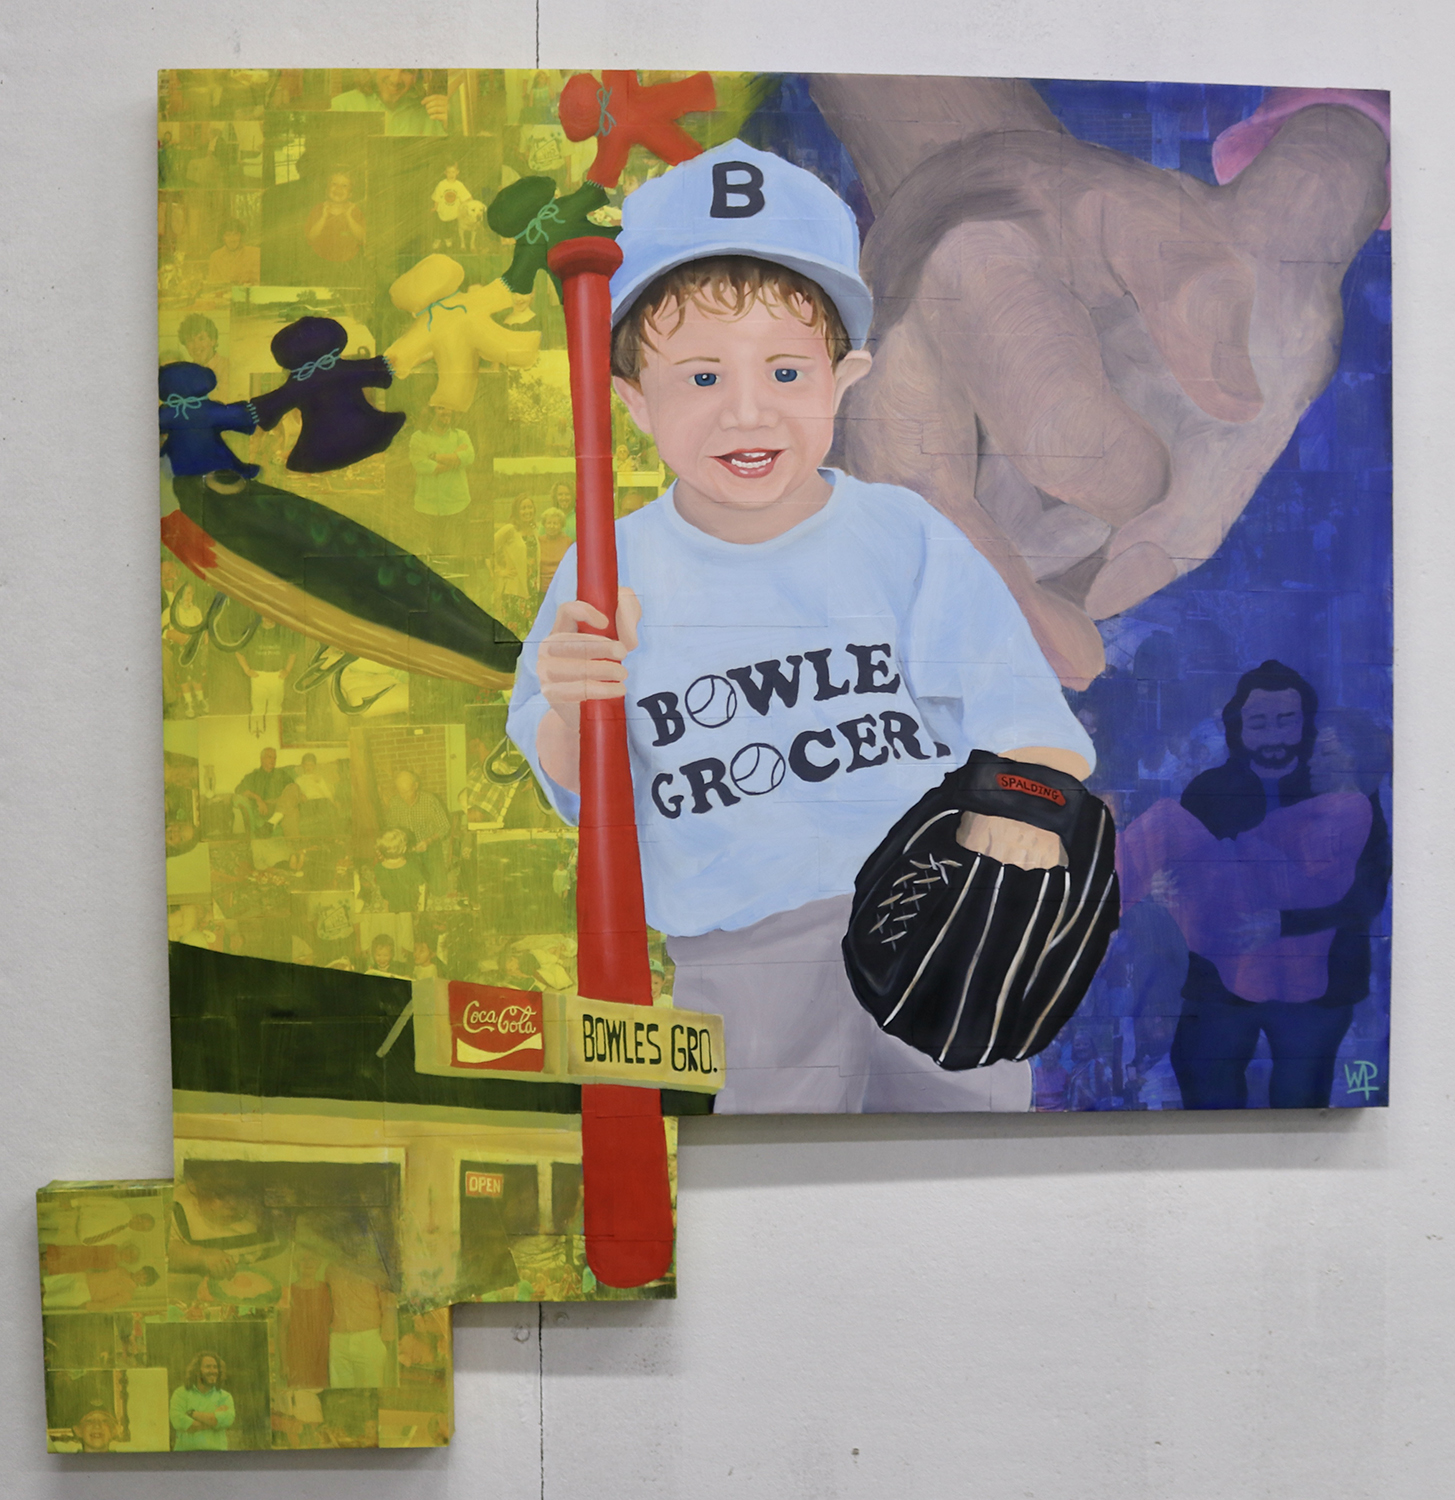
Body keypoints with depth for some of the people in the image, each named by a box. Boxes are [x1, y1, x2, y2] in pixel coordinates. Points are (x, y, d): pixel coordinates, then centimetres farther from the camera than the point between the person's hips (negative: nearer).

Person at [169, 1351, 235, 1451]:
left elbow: (227, 1419, -7)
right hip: (186, 1451, -1)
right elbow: (178, 1421, -7)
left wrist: (192, 1413, -6)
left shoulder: (225, 1397, 12)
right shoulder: (181, 1393, 9)